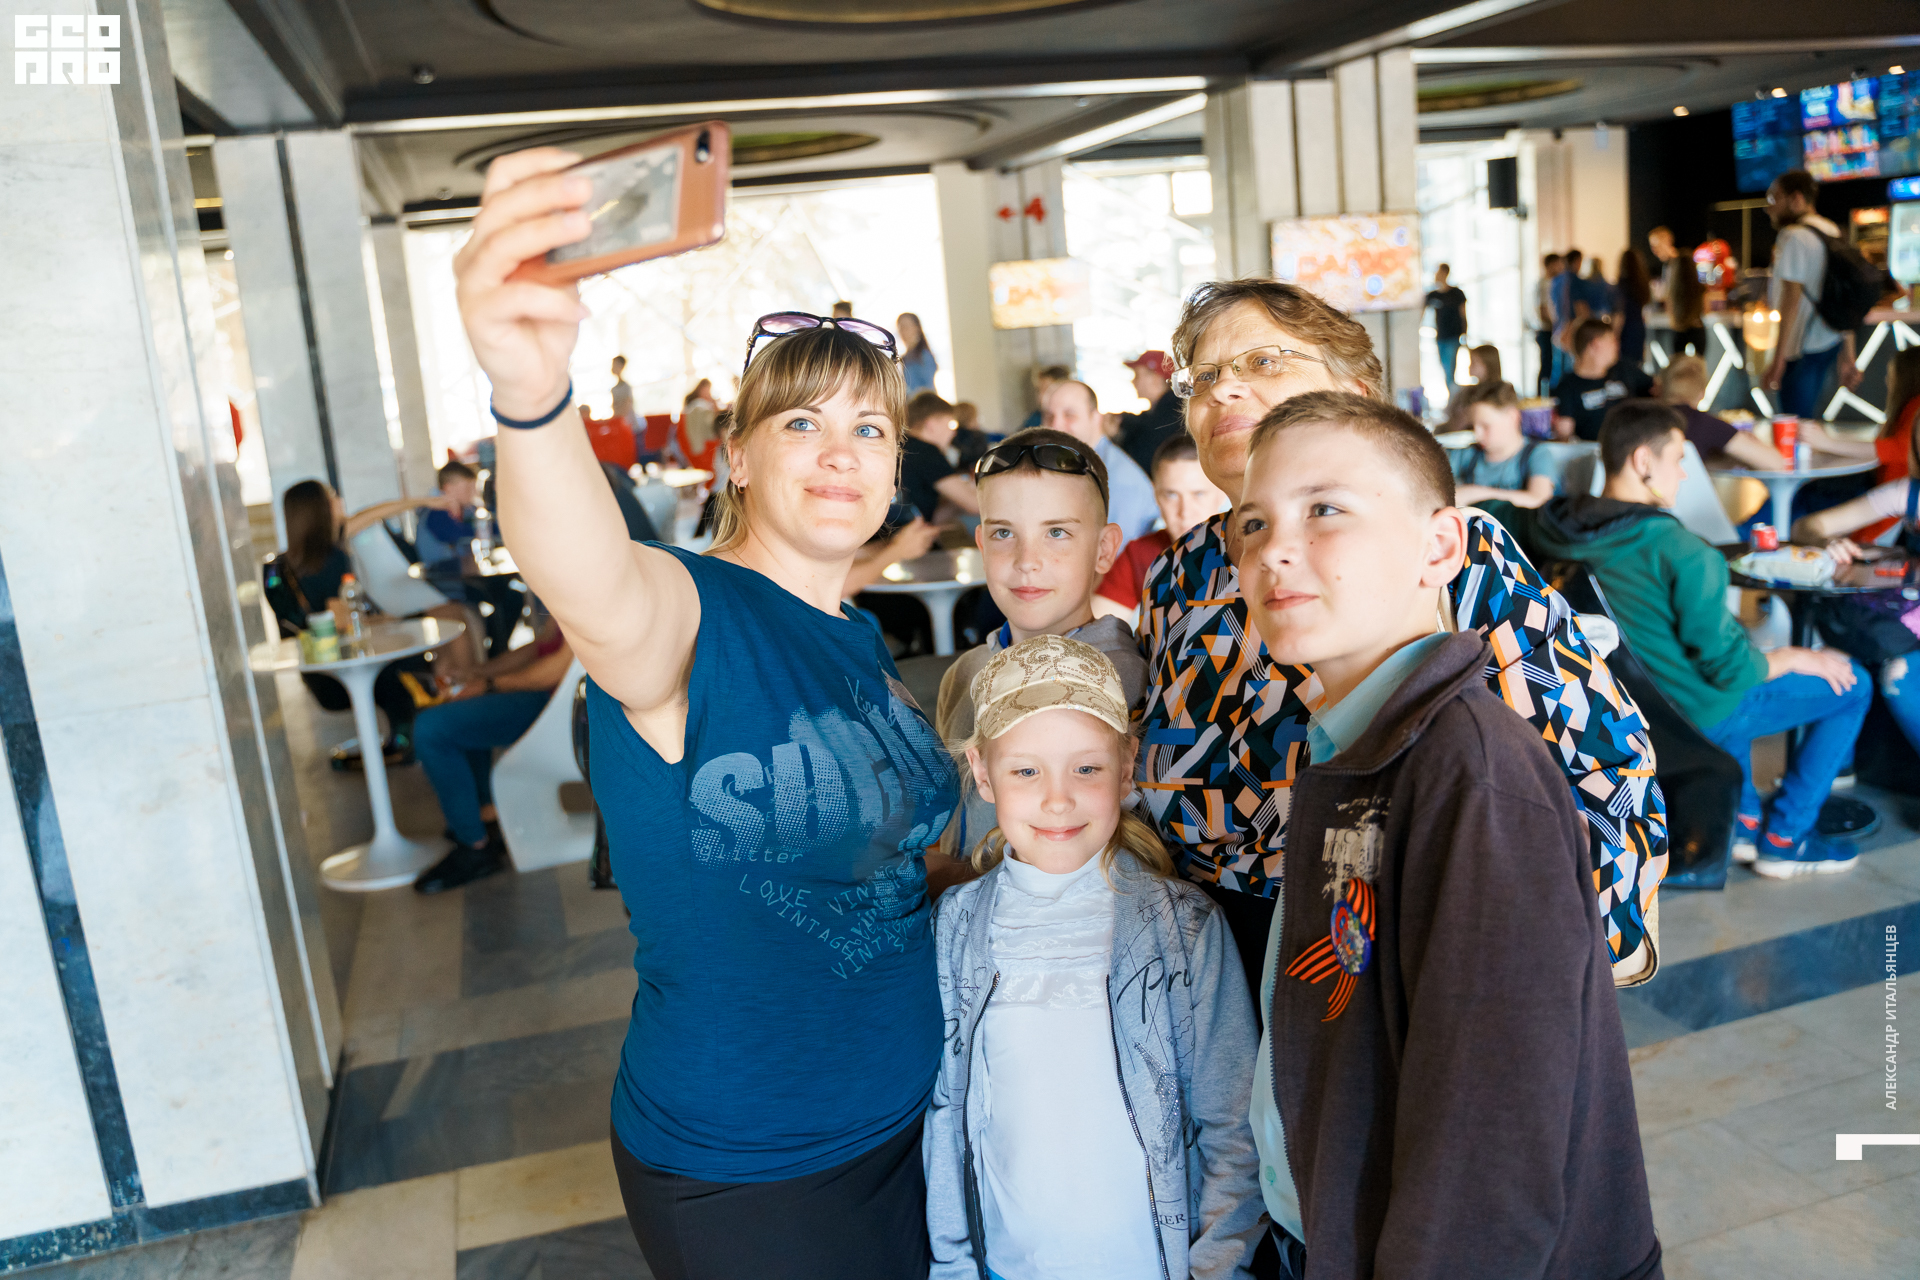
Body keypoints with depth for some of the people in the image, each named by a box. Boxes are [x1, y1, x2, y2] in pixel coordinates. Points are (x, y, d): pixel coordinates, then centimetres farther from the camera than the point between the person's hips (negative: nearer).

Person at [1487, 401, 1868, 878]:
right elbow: (1730, 668, -23)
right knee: (1851, 684, 10)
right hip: (1694, 717, -8)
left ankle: (1743, 819, 35)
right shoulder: (1682, 553, -30)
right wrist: (1794, 658, -5)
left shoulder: (1556, 524, -12)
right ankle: (1784, 840, 16)